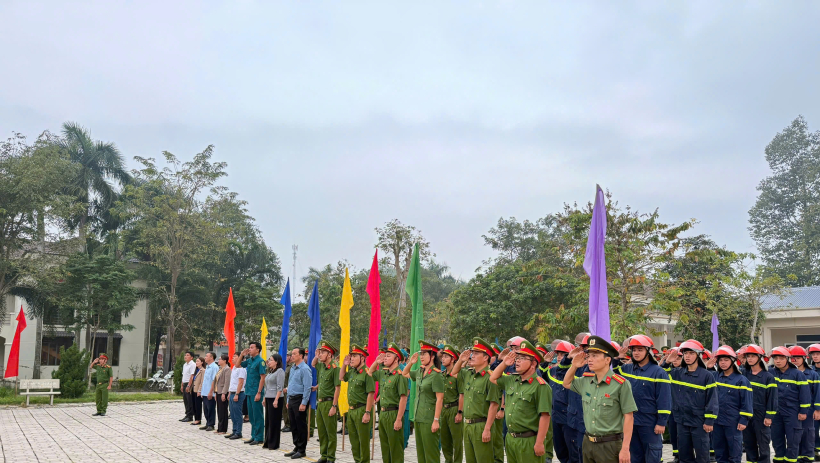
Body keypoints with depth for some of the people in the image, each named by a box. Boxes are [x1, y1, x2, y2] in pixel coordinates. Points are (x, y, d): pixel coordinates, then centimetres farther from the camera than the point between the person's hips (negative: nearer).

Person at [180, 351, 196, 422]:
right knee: (185, 400, 12)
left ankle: (190, 416, -1)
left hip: (189, 384, -9)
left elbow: (192, 376, -17)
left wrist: (188, 386, -21)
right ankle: (187, 415, 19)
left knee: (189, 401, -5)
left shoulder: (192, 364, -12)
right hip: (185, 383, 9)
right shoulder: (185, 365, 17)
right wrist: (182, 385, 17)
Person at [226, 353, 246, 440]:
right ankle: (234, 431, 19)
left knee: (237, 414, -4)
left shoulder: (241, 369, -14)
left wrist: (236, 394, -21)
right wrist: (229, 393, 19)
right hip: (232, 393, 9)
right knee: (233, 414, 12)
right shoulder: (233, 368, 16)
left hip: (238, 394, -9)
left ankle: (238, 433, 1)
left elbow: (240, 382, -19)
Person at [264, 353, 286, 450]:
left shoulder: (280, 371, -11)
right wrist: (265, 398, 18)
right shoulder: (270, 372, 17)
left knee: (274, 421, -3)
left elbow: (280, 387, -17)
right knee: (268, 421, 12)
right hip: (268, 398, 9)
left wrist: (276, 400, -21)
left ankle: (274, 444, 3)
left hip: (275, 399, -9)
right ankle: (267, 442, 19)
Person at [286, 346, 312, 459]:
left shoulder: (305, 369, -14)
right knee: (293, 425, 13)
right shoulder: (293, 368, 14)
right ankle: (296, 447, 23)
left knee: (301, 426, -1)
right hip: (291, 400, 9)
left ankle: (301, 450, 8)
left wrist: (303, 403, -20)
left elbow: (307, 387, -18)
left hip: (300, 399, -9)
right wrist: (288, 401, 18)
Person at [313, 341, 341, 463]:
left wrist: (334, 406, -18)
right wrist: (316, 356, 13)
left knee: (331, 433, 1)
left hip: (329, 403, -8)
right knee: (321, 431, 14)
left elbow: (337, 388, -16)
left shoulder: (335, 368, -14)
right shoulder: (321, 366, 9)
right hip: (319, 403, 8)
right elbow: (313, 364, 33)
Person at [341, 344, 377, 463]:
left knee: (363, 440, 2)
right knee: (354, 439, 17)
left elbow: (371, 394, -20)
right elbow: (341, 378, 27)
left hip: (362, 410, -8)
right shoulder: (352, 371, 9)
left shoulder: (367, 373, -17)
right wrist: (344, 365, 11)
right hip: (351, 410, 9)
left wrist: (367, 413, -22)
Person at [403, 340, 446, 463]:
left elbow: (439, 399, -17)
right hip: (418, 417, 8)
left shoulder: (436, 375, -14)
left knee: (431, 453, 0)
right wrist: (410, 363, 7)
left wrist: (436, 420, -20)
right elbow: (405, 374, 26)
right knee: (420, 452, 14)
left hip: (429, 419, -8)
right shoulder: (420, 372, 8)